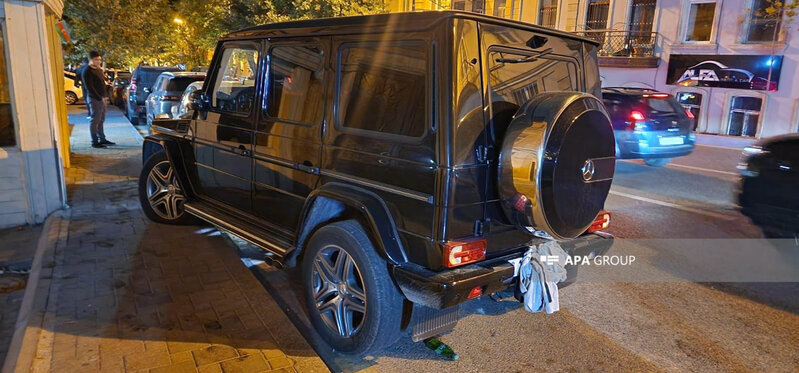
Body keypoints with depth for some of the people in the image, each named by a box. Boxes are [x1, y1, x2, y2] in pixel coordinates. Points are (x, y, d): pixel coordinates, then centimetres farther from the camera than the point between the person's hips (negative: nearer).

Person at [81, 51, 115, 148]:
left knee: (101, 120, 14)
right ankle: (94, 142, 0)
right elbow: (89, 88, -16)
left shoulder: (99, 69, 14)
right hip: (94, 99, -8)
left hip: (102, 98, 8)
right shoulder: (87, 72, -12)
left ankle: (102, 139, 21)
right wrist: (99, 98, -17)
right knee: (95, 121, -5)